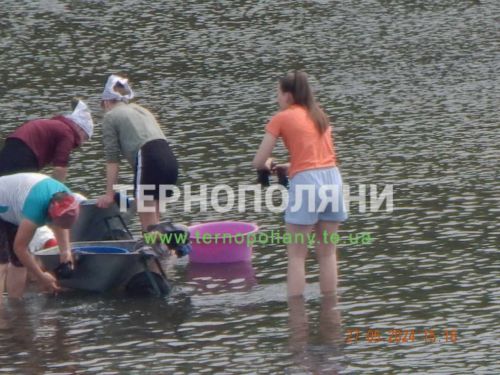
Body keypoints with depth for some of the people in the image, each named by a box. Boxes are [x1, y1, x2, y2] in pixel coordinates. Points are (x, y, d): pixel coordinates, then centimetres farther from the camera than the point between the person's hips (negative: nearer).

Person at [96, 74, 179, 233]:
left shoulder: (110, 117, 10)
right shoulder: (142, 110, 29)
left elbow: (112, 159, 5)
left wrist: (109, 194, 9)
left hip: (148, 160, -7)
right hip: (170, 159, 7)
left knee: (148, 223, -3)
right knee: (154, 219, 16)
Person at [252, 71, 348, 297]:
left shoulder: (281, 118, 2)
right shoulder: (319, 116, 19)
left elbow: (258, 162, 3)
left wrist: (267, 165, 24)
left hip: (306, 183, -6)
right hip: (332, 178, 6)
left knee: (296, 255, 1)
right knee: (327, 253, 13)